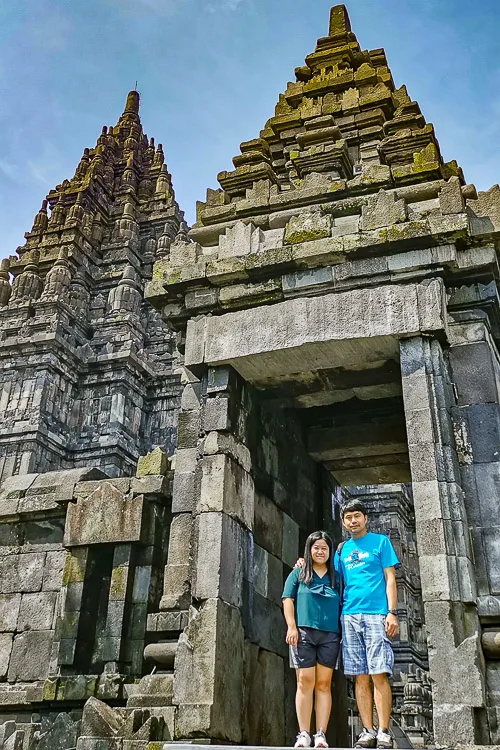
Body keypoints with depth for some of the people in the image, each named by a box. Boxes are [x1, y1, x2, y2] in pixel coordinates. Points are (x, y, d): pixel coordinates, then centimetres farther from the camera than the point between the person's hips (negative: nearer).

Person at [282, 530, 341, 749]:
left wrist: (344, 633, 5)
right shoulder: (298, 573, 13)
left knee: (324, 684, 0)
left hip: (330, 635, 1)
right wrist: (292, 627, -5)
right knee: (305, 682, -4)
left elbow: (343, 605, 15)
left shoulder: (335, 577, 16)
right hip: (303, 632, -1)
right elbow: (288, 600, 7)